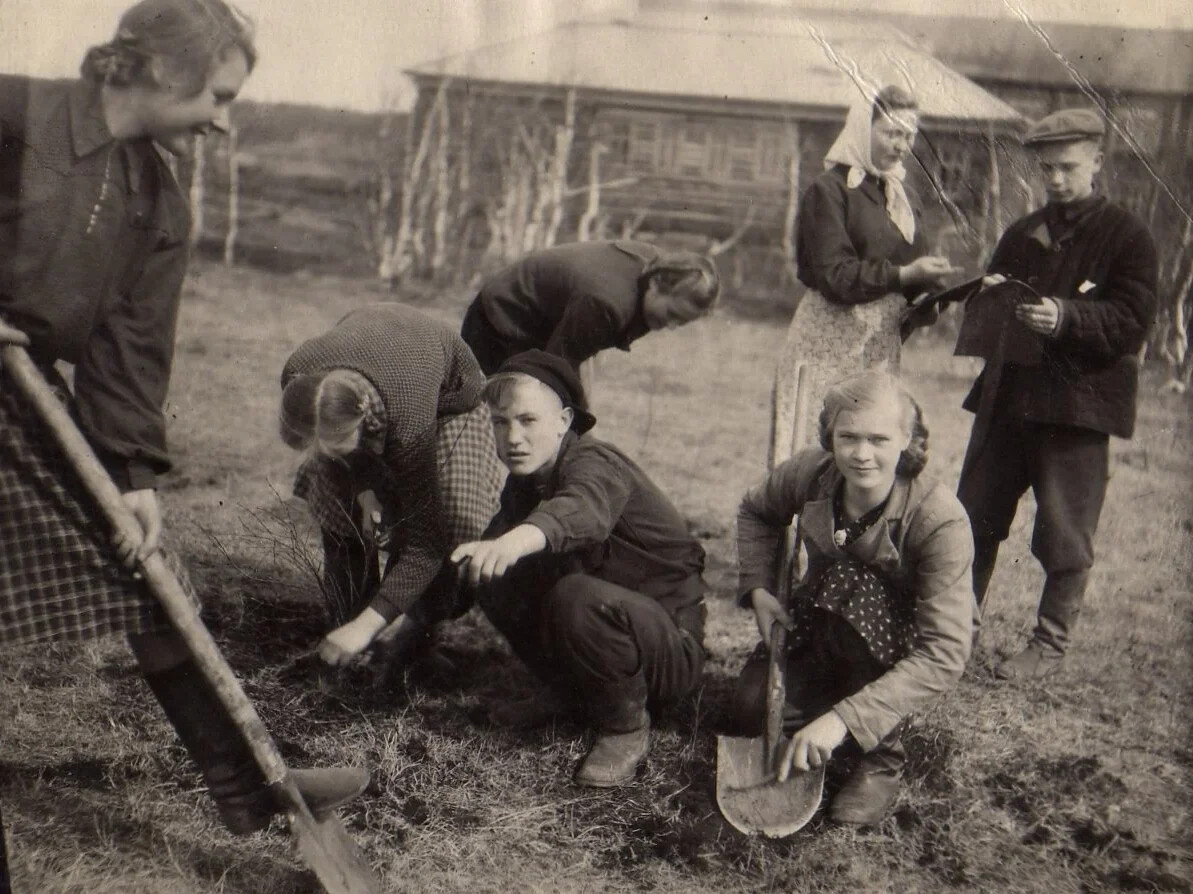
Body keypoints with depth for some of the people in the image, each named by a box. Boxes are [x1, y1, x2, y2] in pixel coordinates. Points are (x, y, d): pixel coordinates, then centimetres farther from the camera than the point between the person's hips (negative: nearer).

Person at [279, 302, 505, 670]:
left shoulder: (408, 419, -48)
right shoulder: (297, 378, -37)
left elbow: (426, 539, -42)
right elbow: (325, 438, -9)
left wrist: (367, 625, -45)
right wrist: (363, 488, -22)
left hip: (448, 389, -4)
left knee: (451, 513, -20)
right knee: (333, 498, -10)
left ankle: (421, 624, 5)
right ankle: (345, 620, 8)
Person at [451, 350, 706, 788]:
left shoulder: (595, 463, -24)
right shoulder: (526, 481, 4)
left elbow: (583, 510, -49)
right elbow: (482, 556, 7)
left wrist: (517, 539, -68)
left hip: (672, 651, -8)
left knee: (577, 596, -36)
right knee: (497, 578, -6)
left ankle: (627, 728, -12)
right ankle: (575, 696, 7)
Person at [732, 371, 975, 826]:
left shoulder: (940, 519, -32)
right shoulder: (811, 472, -18)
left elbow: (945, 655, -38)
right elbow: (756, 512, 7)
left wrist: (845, 718, -46)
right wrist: (757, 588, -10)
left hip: (904, 648, -4)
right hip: (819, 628, 4)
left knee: (851, 584, -35)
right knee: (753, 710, -18)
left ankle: (884, 757, -17)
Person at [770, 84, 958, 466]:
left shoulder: (904, 198, 16)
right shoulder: (829, 189, -5)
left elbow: (916, 274, 16)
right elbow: (834, 274, -14)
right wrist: (903, 275, -21)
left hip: (881, 346, 6)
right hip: (830, 342, -6)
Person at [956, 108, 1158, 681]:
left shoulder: (1127, 237, 0)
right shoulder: (1023, 234, 17)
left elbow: (1130, 324, -10)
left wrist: (1065, 317, -25)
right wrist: (988, 297, -3)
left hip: (1078, 404, -5)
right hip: (1007, 393, 6)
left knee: (1065, 536, 1)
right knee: (974, 516, 9)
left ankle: (1050, 645, 14)